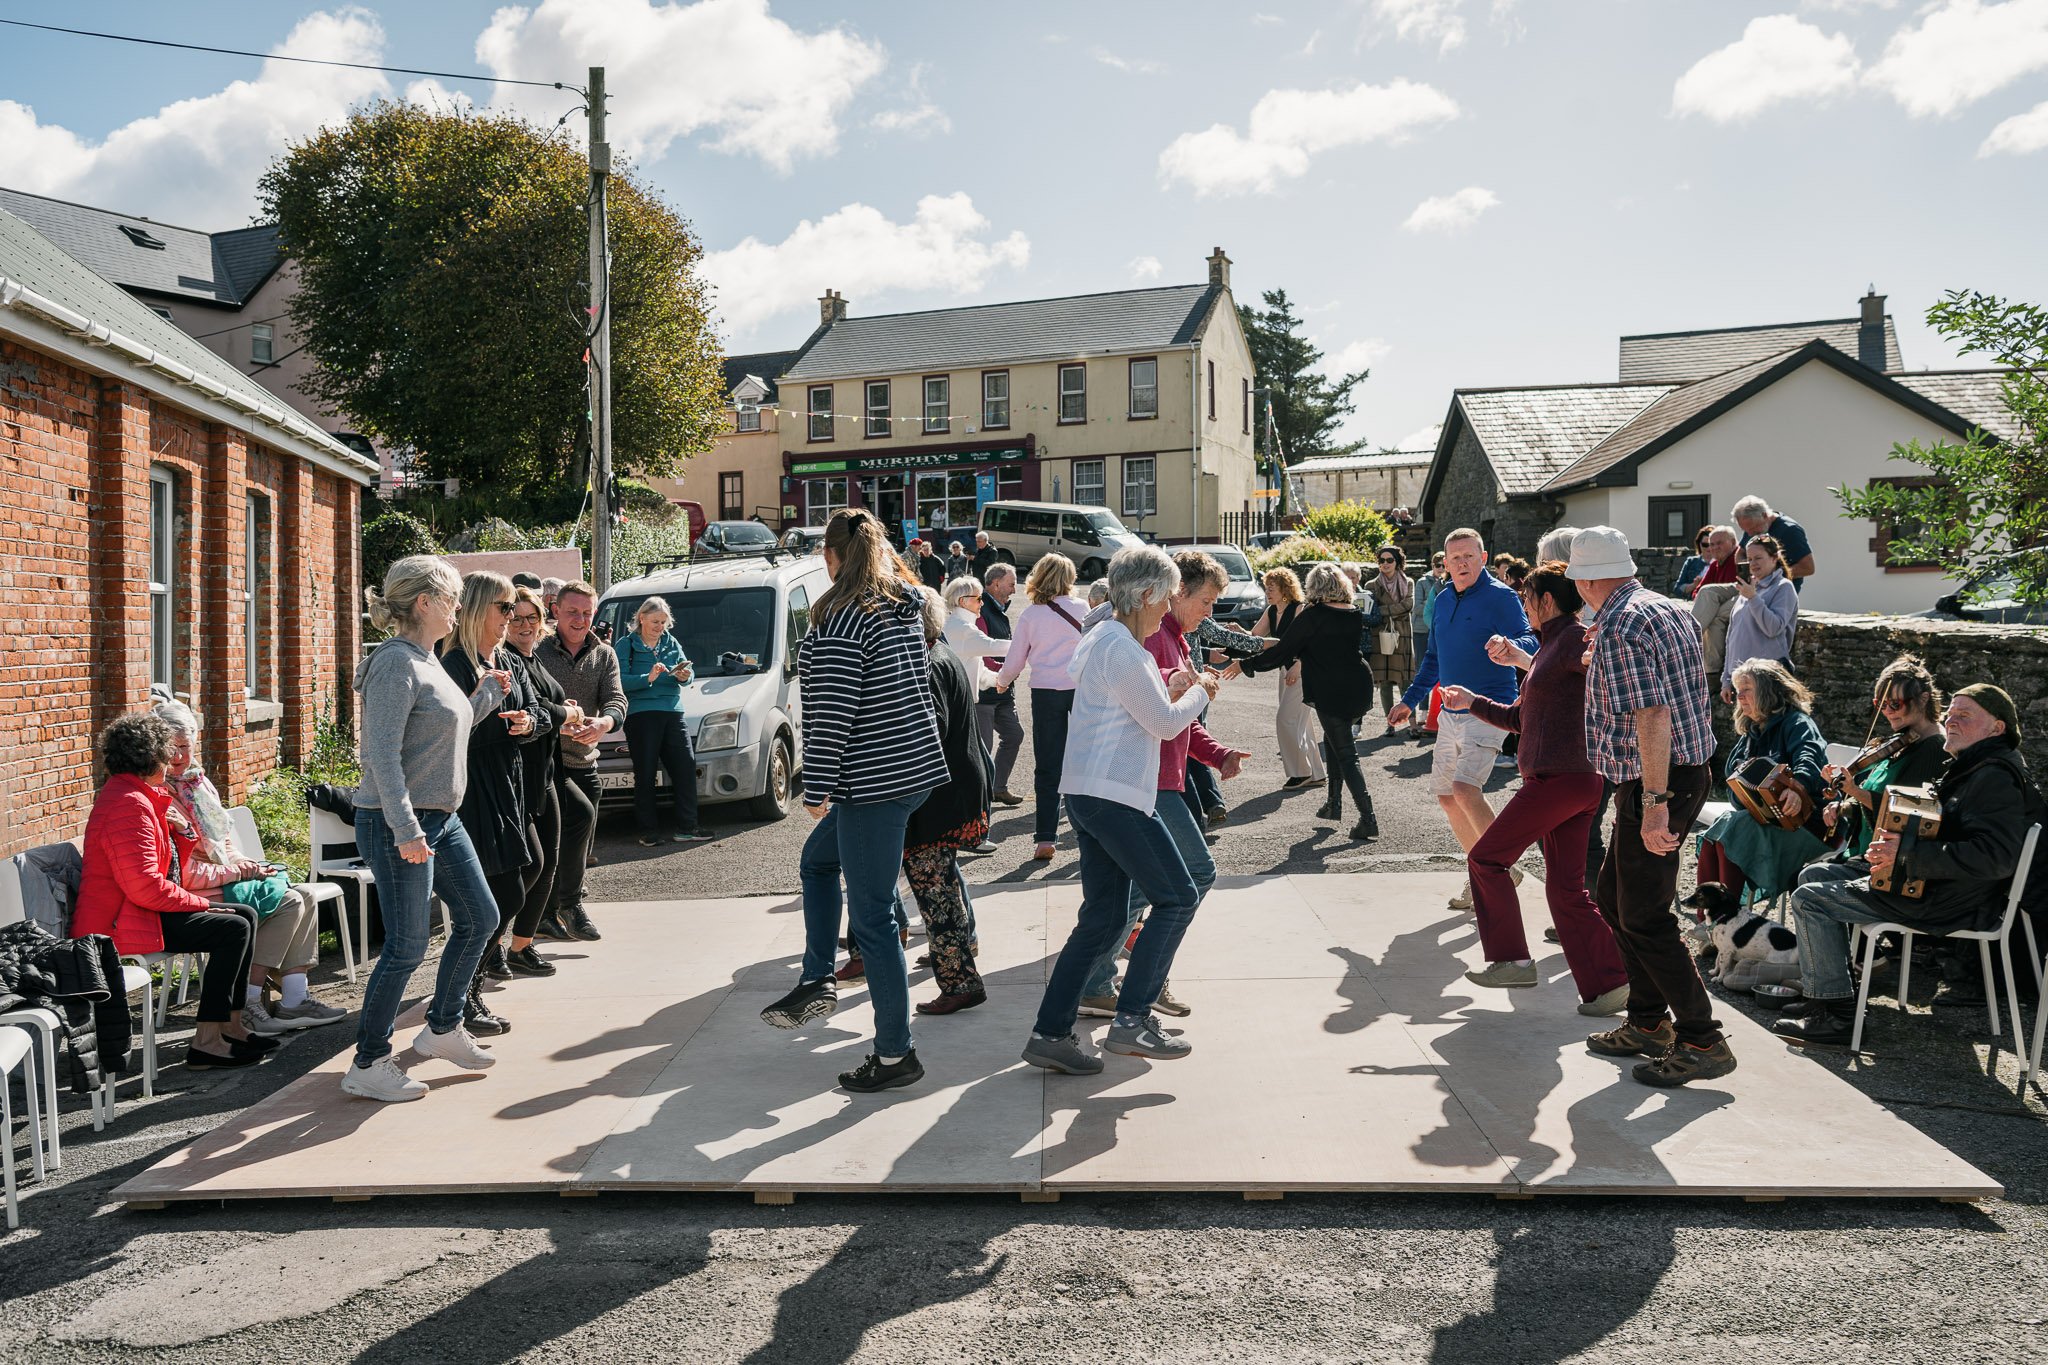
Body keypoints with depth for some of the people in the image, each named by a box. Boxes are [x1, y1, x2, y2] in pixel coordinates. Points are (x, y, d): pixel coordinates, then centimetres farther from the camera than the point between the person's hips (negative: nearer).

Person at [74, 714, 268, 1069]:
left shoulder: (124, 792, 16)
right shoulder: (129, 804, -21)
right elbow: (145, 887, -27)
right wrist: (200, 903, -16)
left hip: (137, 910, 11)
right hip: (122, 923, -11)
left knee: (246, 915, 8)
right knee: (233, 929, -18)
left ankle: (230, 1026, 9)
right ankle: (206, 1042, -15)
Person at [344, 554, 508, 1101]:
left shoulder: (426, 661, 12)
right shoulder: (396, 664, -17)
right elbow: (382, 754, -24)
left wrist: (488, 695, 18)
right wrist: (406, 830, -28)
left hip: (440, 819, 10)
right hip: (398, 825, -10)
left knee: (479, 918, 16)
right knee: (407, 946, -4)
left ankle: (443, 1028, 31)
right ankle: (367, 1065, 10)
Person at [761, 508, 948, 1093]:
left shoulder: (841, 619, -16)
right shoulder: (904, 606, 10)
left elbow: (832, 714, -19)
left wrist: (816, 789, -12)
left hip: (875, 779, -9)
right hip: (916, 765, 9)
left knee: (872, 917, -1)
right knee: (818, 858, 27)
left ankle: (896, 1055, 6)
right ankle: (817, 980, 25)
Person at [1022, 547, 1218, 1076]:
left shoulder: (1099, 640, 18)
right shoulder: (1122, 648, -14)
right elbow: (1165, 723, -12)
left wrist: (1171, 690, 18)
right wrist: (1199, 693, 5)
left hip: (1088, 793, 10)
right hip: (1113, 794, -10)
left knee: (1103, 916, 10)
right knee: (1177, 896, -1)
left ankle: (1049, 1033, 10)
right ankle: (1132, 1019, -3)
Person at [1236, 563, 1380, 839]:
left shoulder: (1313, 616, -11)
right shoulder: (1354, 614, 8)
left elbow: (1283, 650, -9)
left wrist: (1245, 665, 2)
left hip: (1332, 692, -7)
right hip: (1359, 689, 7)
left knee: (1345, 754, -3)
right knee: (1334, 739, 24)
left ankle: (1368, 819, -8)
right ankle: (1333, 802, 28)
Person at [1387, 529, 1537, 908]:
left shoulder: (1501, 596, -10)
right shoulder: (1443, 600, 12)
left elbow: (1530, 644, -21)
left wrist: (1509, 644, -43)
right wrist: (1410, 700, 23)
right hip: (1451, 713, 8)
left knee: (1465, 788, -23)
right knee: (1446, 796, 10)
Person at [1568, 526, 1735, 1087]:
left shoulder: (1619, 627, -19)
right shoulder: (1665, 607, 12)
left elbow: (1651, 715, -26)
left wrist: (1654, 803, -28)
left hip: (1652, 785, -10)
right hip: (1688, 771, 10)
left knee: (1644, 918, -3)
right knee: (1615, 897, 19)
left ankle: (1702, 1041, 3)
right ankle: (1649, 1023, 27)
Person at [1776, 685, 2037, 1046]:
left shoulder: (1997, 777, -19)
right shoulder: (1967, 769, 15)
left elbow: (1995, 857, -30)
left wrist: (1905, 855, -28)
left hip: (1952, 903, -11)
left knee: (1810, 899, -12)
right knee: (1814, 875, 16)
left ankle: (1835, 1014, -7)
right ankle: (1823, 983, 20)